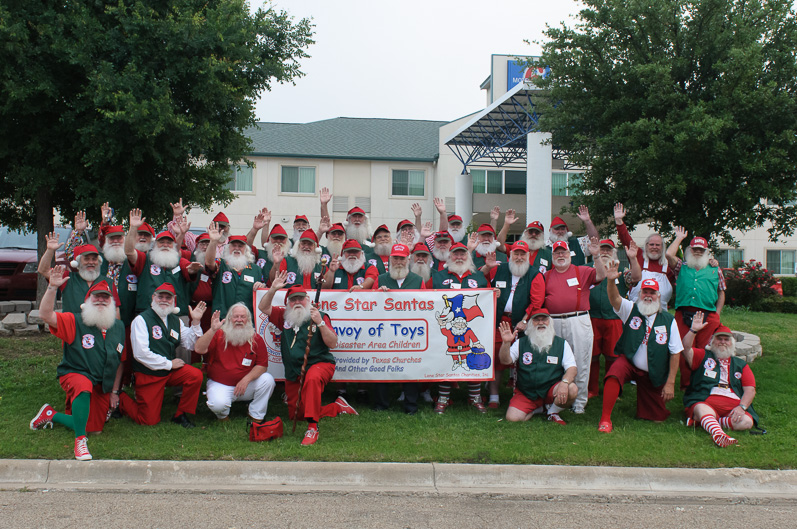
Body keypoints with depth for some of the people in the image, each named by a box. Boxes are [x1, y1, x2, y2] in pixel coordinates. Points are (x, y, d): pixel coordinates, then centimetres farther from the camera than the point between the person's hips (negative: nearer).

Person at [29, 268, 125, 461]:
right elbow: (46, 315, -22)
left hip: (103, 387, 5)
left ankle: (51, 415, 28)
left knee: (94, 428, 3)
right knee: (84, 386, -41)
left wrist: (114, 391, 12)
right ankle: (80, 441, -26)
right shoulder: (75, 322, -5)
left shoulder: (118, 327, 8)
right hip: (75, 374, -5)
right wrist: (52, 287, -32)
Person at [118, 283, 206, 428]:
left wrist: (195, 322, -9)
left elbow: (191, 345, 4)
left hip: (170, 371, 5)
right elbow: (140, 353, -20)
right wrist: (169, 364, -15)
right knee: (150, 420, -5)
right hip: (148, 375, -5)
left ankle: (180, 415, -3)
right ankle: (122, 400, 23)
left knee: (196, 375, -23)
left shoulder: (175, 321, 7)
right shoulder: (141, 320, -12)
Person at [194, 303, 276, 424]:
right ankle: (223, 416, 9)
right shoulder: (219, 335, -6)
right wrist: (213, 330, -32)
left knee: (268, 380, -22)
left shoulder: (256, 339, -1)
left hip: (246, 385, 3)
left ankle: (256, 417, -2)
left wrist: (246, 379, -20)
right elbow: (199, 349, -21)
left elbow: (262, 365, -4)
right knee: (218, 404, -33)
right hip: (220, 385, -2)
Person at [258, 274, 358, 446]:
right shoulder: (284, 317, 11)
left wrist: (320, 323, -22)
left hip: (319, 363, -5)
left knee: (312, 378, -42)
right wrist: (273, 289, -10)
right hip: (294, 373, 6)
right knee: (295, 414, 3)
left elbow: (332, 343, -10)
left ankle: (313, 428, -37)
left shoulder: (320, 317, -2)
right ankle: (337, 407, 20)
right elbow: (264, 308, 4)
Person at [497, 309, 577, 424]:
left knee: (572, 390, -30)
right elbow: (505, 360, -8)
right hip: (526, 392, 1)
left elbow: (572, 368, -4)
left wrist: (564, 382, -26)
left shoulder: (561, 344, 2)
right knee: (512, 418, -21)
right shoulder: (521, 343, 2)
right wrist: (506, 343, -28)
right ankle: (536, 409, 14)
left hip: (551, 388, 0)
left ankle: (553, 412, 2)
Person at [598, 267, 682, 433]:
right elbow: (614, 299, -24)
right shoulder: (630, 309, -3)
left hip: (654, 375, 2)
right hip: (628, 362, -1)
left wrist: (670, 382, -6)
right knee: (614, 373, -37)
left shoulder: (668, 320, -4)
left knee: (657, 418, 8)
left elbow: (675, 353, -3)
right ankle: (605, 419, -27)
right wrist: (611, 281, -46)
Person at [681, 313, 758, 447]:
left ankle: (702, 421, -28)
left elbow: (750, 390, 13)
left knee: (746, 422, -30)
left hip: (734, 405, 3)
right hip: (706, 401, -2)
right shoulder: (703, 356, 23)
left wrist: (741, 407, -6)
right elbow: (686, 349, 2)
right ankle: (718, 435, -63)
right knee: (701, 410, -38)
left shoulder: (741, 365, 26)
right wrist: (693, 330, -10)